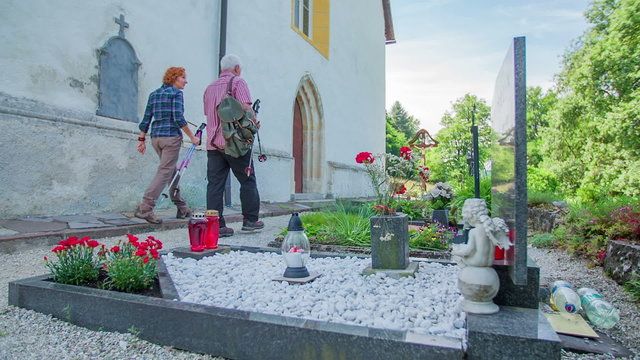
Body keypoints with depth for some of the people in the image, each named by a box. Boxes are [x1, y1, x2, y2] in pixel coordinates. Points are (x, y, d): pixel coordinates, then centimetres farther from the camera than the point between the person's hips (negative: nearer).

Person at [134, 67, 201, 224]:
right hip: (171, 136, -8)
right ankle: (145, 208, -14)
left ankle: (181, 208, 22)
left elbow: (146, 119, 13)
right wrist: (192, 137, -9)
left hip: (155, 136, 8)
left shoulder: (154, 94, 17)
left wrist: (142, 140, 14)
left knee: (172, 171, 16)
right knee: (164, 172, -7)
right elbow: (178, 118, -14)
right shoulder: (176, 93, -4)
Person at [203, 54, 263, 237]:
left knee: (215, 184, 2)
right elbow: (246, 108, -14)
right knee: (248, 181, 7)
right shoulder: (238, 82, 0)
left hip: (213, 143, 6)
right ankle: (250, 220, 13)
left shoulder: (210, 87, 20)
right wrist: (255, 123, 2)